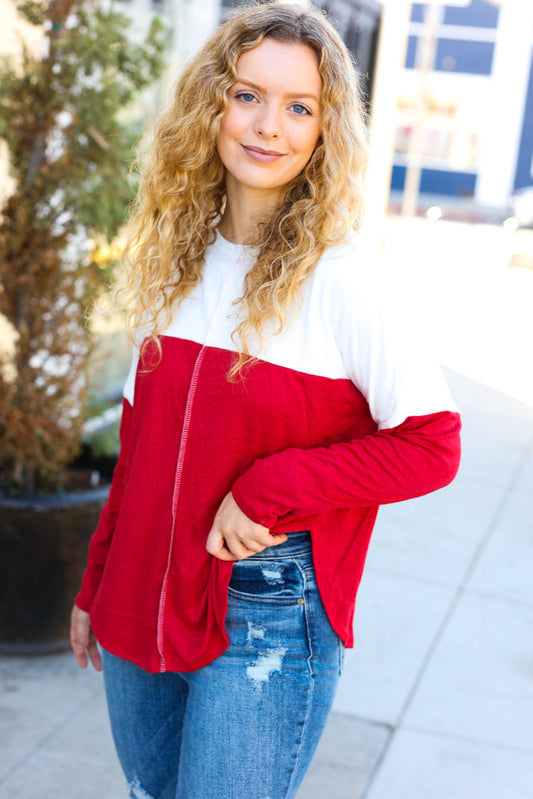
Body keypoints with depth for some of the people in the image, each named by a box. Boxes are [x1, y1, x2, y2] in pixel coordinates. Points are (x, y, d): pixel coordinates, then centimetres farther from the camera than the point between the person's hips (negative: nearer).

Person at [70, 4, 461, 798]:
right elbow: (142, 447, 11)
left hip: (267, 623, -5)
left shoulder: (338, 282, -13)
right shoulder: (176, 263, 4)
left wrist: (273, 487, -21)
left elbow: (431, 443, -13)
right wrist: (96, 586, 14)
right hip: (141, 612, 6)